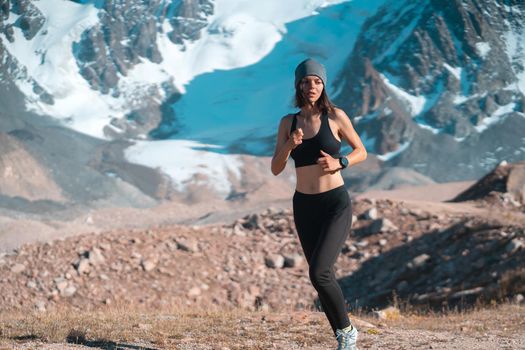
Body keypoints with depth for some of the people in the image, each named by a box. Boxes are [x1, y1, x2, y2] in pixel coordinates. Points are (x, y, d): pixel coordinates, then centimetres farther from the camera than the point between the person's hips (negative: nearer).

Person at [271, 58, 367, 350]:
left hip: (336, 205, -4)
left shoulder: (336, 116, -5)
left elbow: (361, 152, 5)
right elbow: (276, 169, 2)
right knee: (324, 277, 10)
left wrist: (339, 163, -14)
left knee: (319, 273, -19)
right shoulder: (288, 122, 5)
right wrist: (289, 145, -17)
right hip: (304, 207, 5)